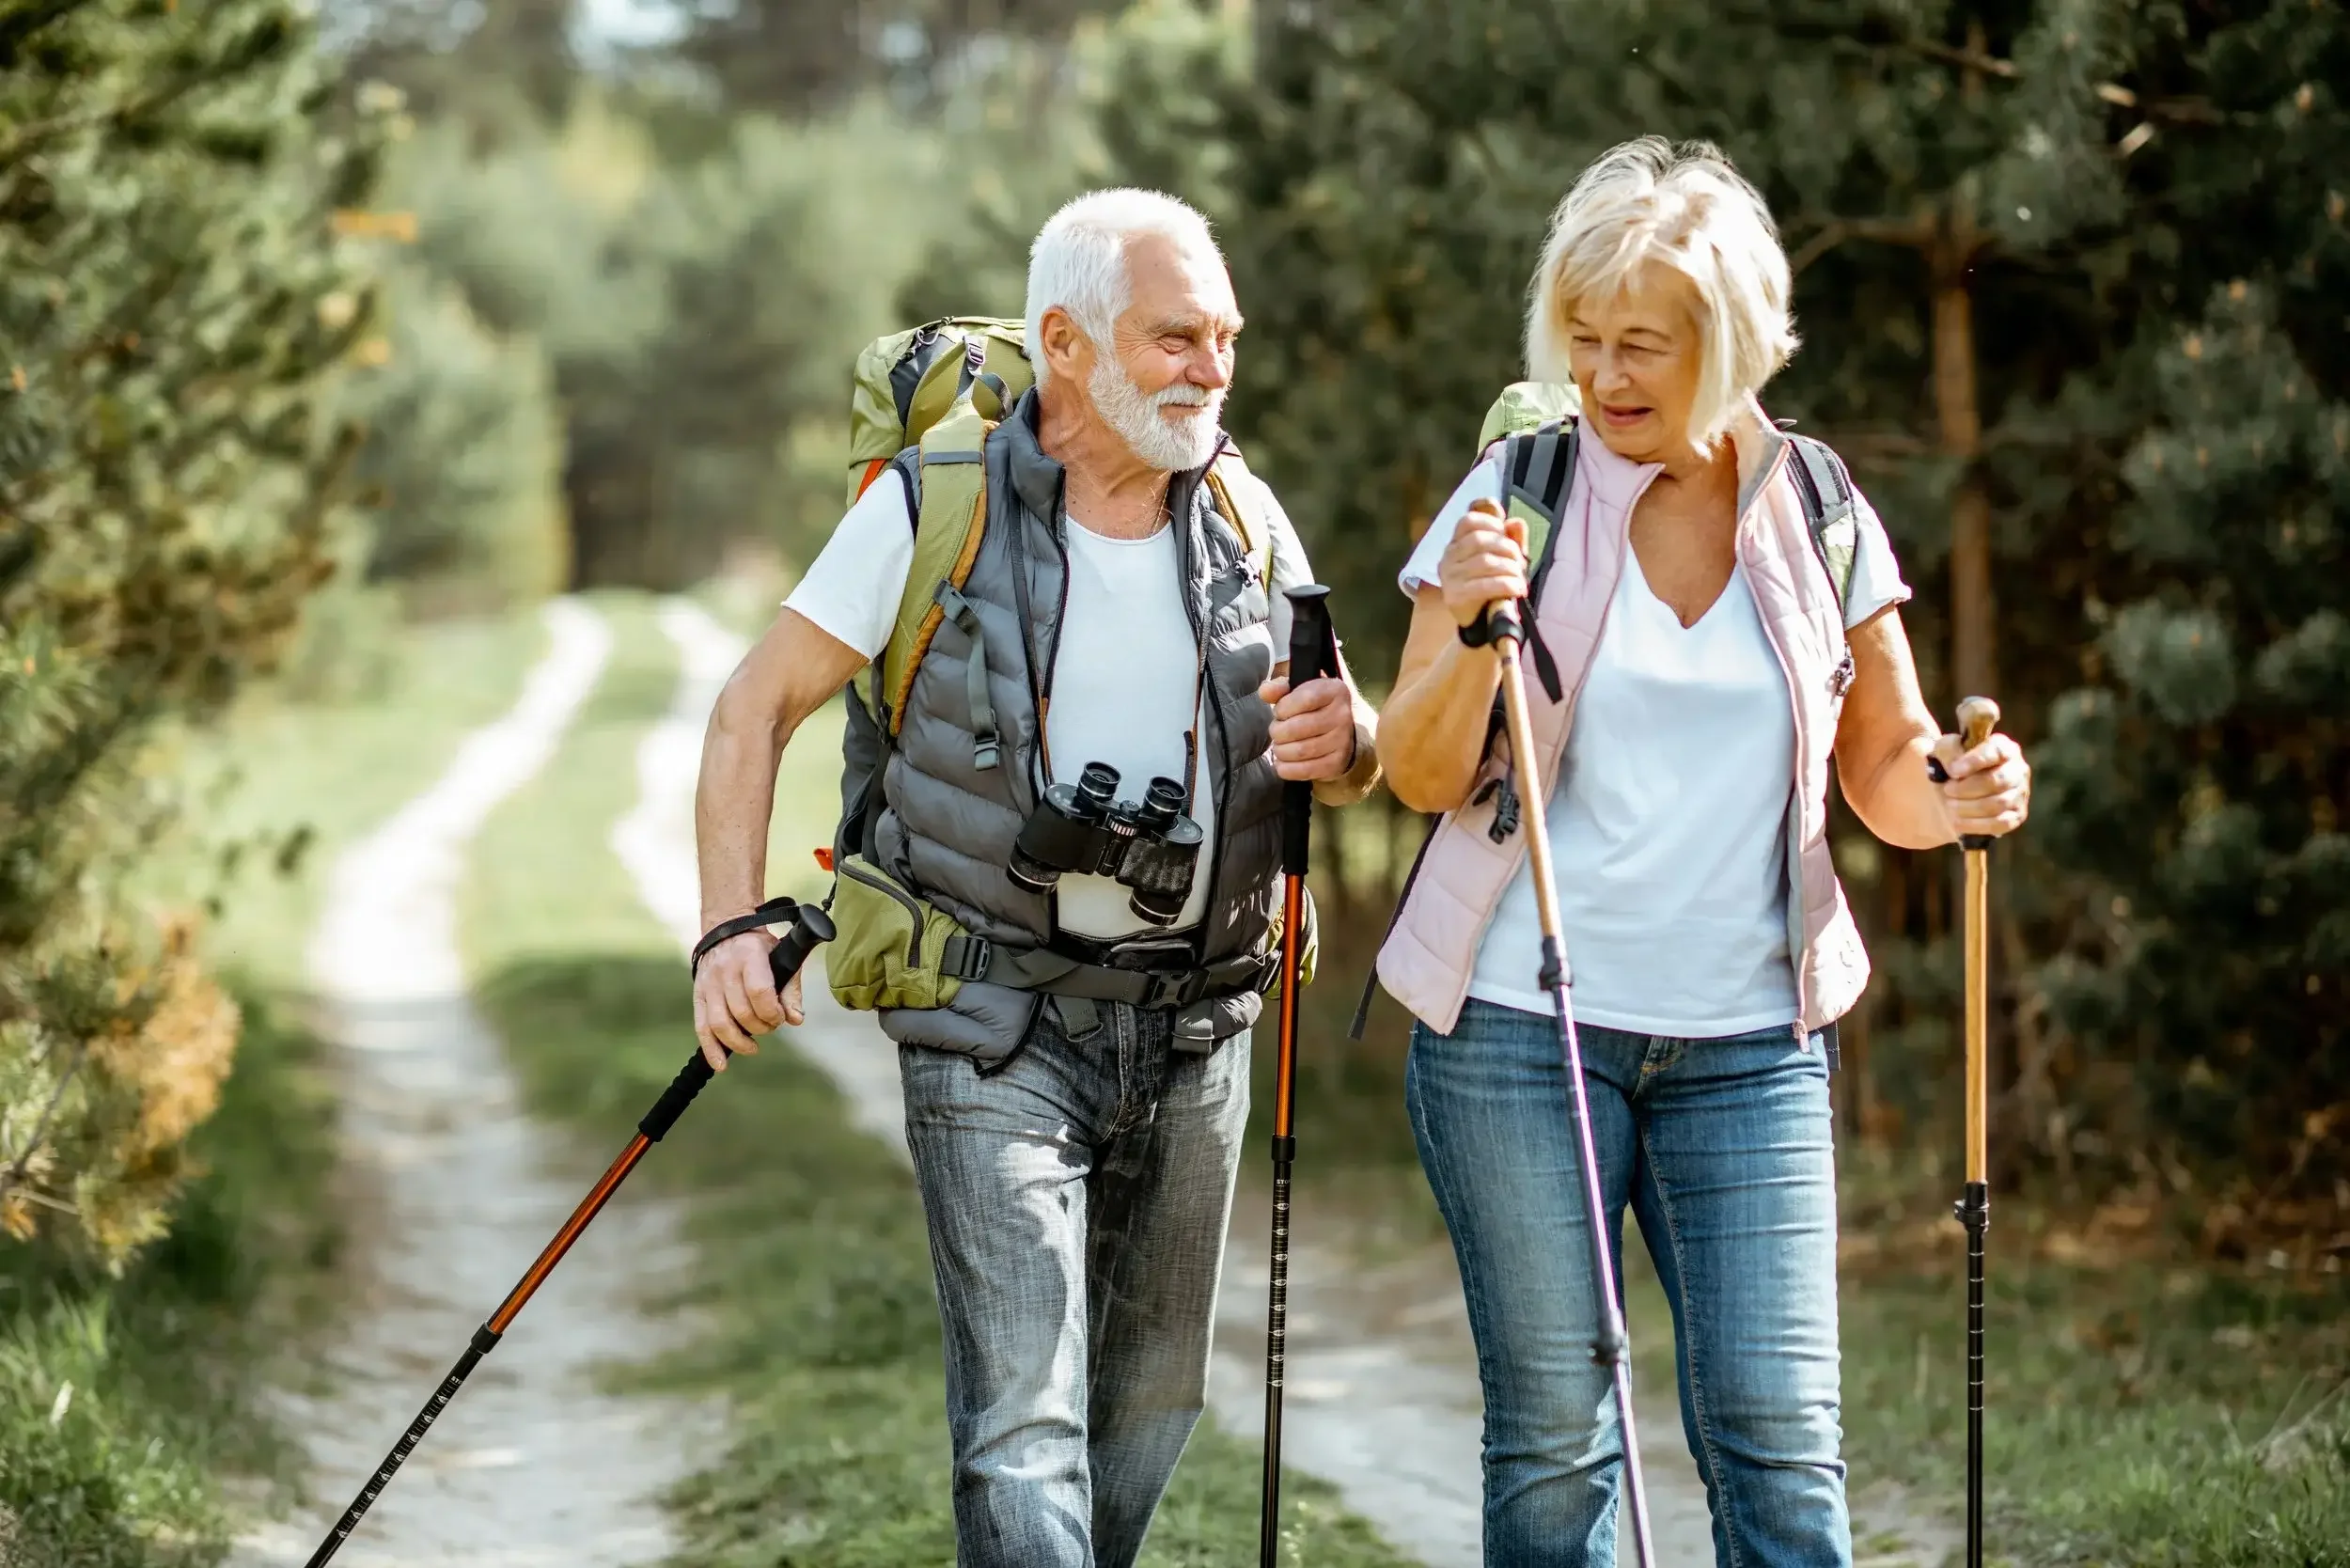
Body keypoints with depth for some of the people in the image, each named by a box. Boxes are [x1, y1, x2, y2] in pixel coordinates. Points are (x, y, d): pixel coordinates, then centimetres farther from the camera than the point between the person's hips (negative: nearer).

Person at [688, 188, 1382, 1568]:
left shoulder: (1245, 520, 6)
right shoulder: (936, 507, -7)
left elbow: (1347, 761, 13)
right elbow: (759, 709, -3)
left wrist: (1343, 743, -13)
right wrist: (733, 929, -15)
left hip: (1196, 1028, 5)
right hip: (999, 1025, -5)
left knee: (1151, 1403, 13)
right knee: (1024, 1416, -13)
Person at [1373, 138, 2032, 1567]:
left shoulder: (1819, 515, 5)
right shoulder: (1517, 498, 0)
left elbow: (1887, 781, 12)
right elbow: (1424, 778, -3)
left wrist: (1961, 792, -11)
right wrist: (1470, 630, -21)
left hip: (1750, 1040, 1)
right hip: (1521, 1023, -1)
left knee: (1781, 1439, -5)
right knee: (1552, 1436, 2)